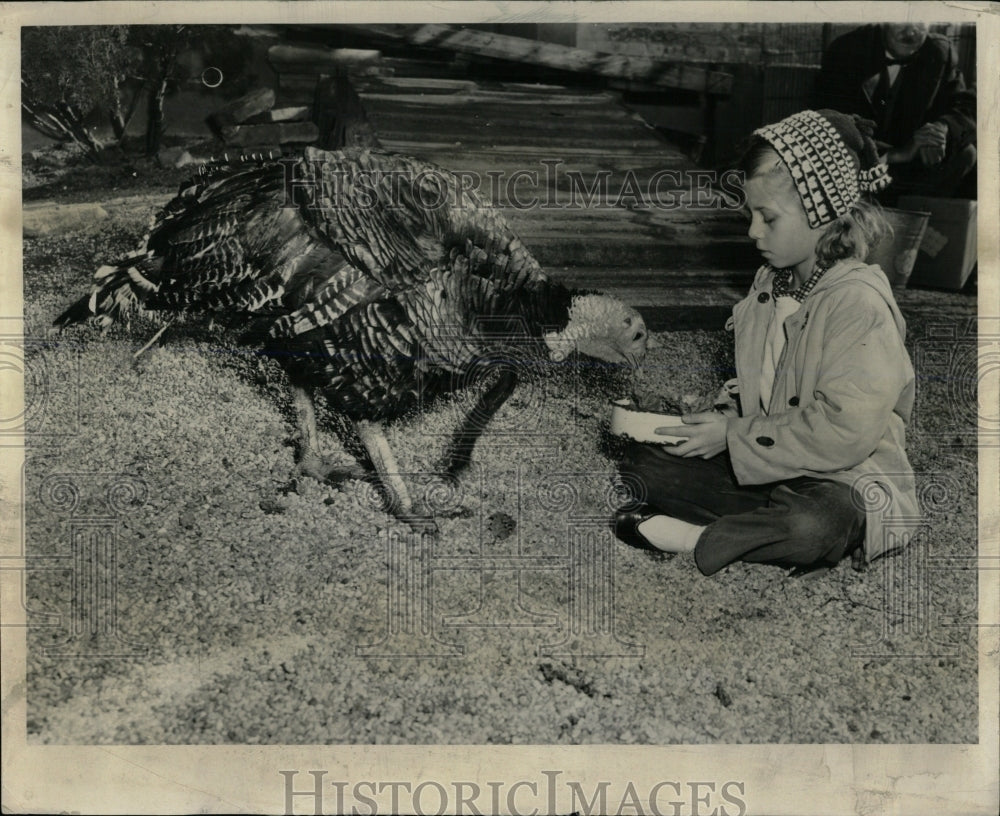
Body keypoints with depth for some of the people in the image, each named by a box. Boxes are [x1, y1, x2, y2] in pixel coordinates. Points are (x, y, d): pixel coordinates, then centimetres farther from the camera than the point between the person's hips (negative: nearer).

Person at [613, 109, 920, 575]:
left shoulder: (861, 304, -19)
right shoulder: (769, 284, 7)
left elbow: (842, 435, -25)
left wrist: (734, 435, -18)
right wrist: (725, 419, -4)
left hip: (844, 482, -7)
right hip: (762, 467, 8)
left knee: (814, 526, -43)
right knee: (637, 458, -2)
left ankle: (689, 539, -21)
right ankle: (769, 524, -15)